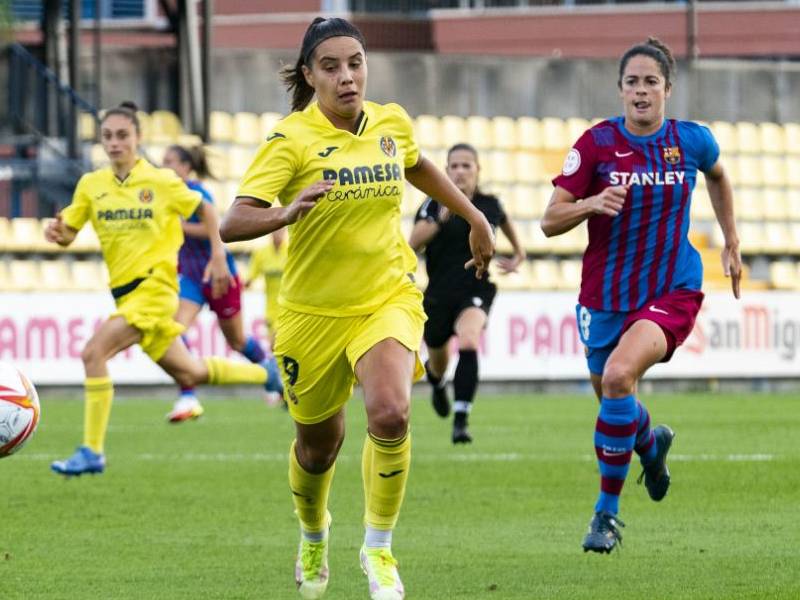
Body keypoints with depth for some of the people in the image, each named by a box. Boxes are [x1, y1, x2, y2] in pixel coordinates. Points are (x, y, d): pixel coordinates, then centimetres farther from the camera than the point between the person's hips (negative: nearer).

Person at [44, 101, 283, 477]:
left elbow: (204, 209, 7)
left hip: (154, 287, -6)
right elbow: (68, 234, 7)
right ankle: (267, 374, 38)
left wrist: (218, 256, 0)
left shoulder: (161, 181, -6)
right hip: (126, 292, 6)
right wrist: (57, 232, -15)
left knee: (94, 353, -22)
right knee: (189, 375, 15)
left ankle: (92, 452, -18)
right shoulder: (91, 185, 5)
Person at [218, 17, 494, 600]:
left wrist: (474, 217, 28)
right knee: (318, 444, 14)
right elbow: (232, 223, -26)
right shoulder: (292, 138, -16)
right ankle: (314, 535, 48)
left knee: (390, 414, -26)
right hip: (314, 308, -1)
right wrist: (288, 212, -45)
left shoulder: (392, 124, -3)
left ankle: (379, 548, -6)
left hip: (389, 296, 1)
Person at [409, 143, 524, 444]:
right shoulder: (434, 203, -7)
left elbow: (504, 221, 26)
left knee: (468, 343, -31)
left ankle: (461, 420, -33)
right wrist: (440, 218, -32)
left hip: (476, 291, -1)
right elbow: (414, 242, -20)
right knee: (438, 361, 18)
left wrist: (518, 253, 31)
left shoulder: (490, 205, 1)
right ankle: (437, 383, 59)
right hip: (439, 292, 1)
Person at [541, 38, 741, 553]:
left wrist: (732, 243, 20)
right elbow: (550, 221, -10)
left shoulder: (692, 141, -4)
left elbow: (717, 177, 21)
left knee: (618, 375, -27)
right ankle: (652, 445, 57)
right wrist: (592, 203, -28)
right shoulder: (597, 143, -9)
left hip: (672, 290, -2)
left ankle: (608, 511, -16)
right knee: (609, 391, 17)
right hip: (606, 294, 2)